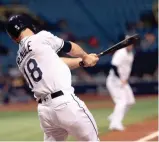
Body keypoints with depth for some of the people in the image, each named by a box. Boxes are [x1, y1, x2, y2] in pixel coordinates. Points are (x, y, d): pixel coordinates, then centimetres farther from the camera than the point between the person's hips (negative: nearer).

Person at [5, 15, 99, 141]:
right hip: (65, 103, -7)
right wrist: (85, 57, 33)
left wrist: (83, 60, 35)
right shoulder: (41, 38, -2)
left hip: (44, 110, 7)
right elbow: (70, 48, 14)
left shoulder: (20, 59, 18)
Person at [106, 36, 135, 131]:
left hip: (123, 81, 10)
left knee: (130, 101, 14)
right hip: (115, 80, -10)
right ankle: (115, 123, -22)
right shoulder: (121, 53, -18)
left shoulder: (131, 54, 11)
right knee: (122, 101, -19)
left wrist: (126, 79, 8)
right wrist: (121, 79, -24)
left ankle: (114, 118, 24)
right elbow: (114, 66, -27)